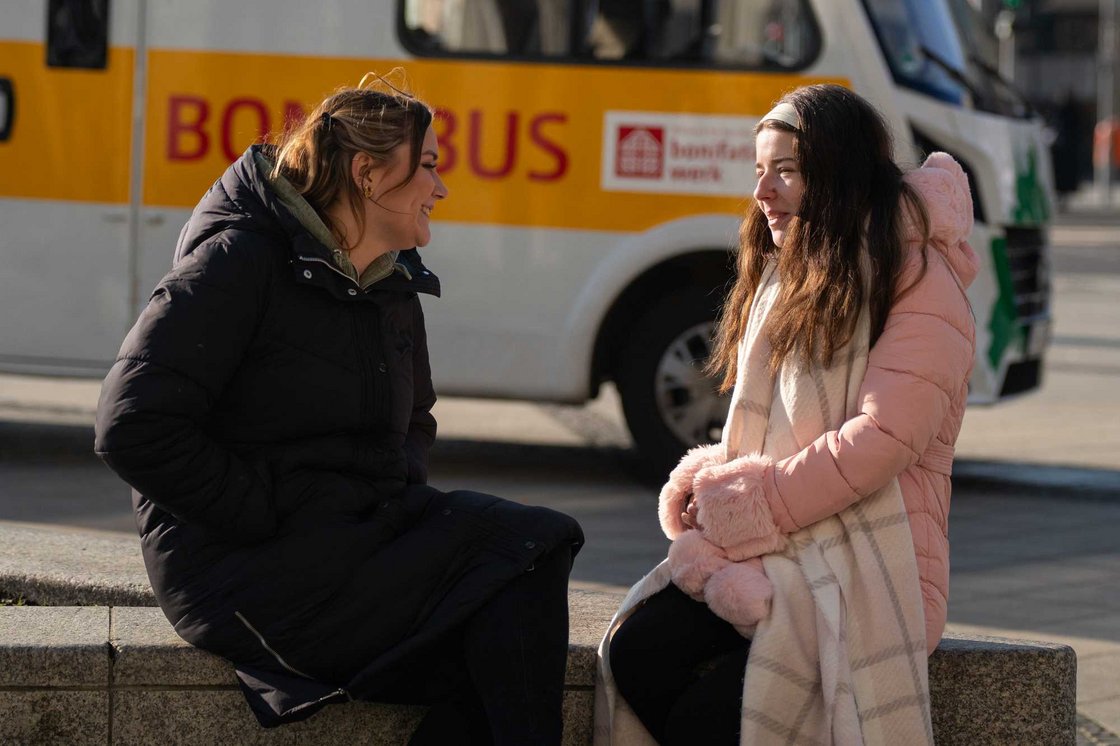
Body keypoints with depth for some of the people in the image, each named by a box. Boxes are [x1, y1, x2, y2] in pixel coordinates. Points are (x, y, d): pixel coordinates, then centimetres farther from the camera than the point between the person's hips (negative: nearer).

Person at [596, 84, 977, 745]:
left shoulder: (919, 281, -6)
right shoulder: (784, 279, 22)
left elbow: (883, 440, -17)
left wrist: (751, 506, -14)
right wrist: (707, 481, 0)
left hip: (866, 568, -7)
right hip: (771, 559, 7)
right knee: (635, 653, -21)